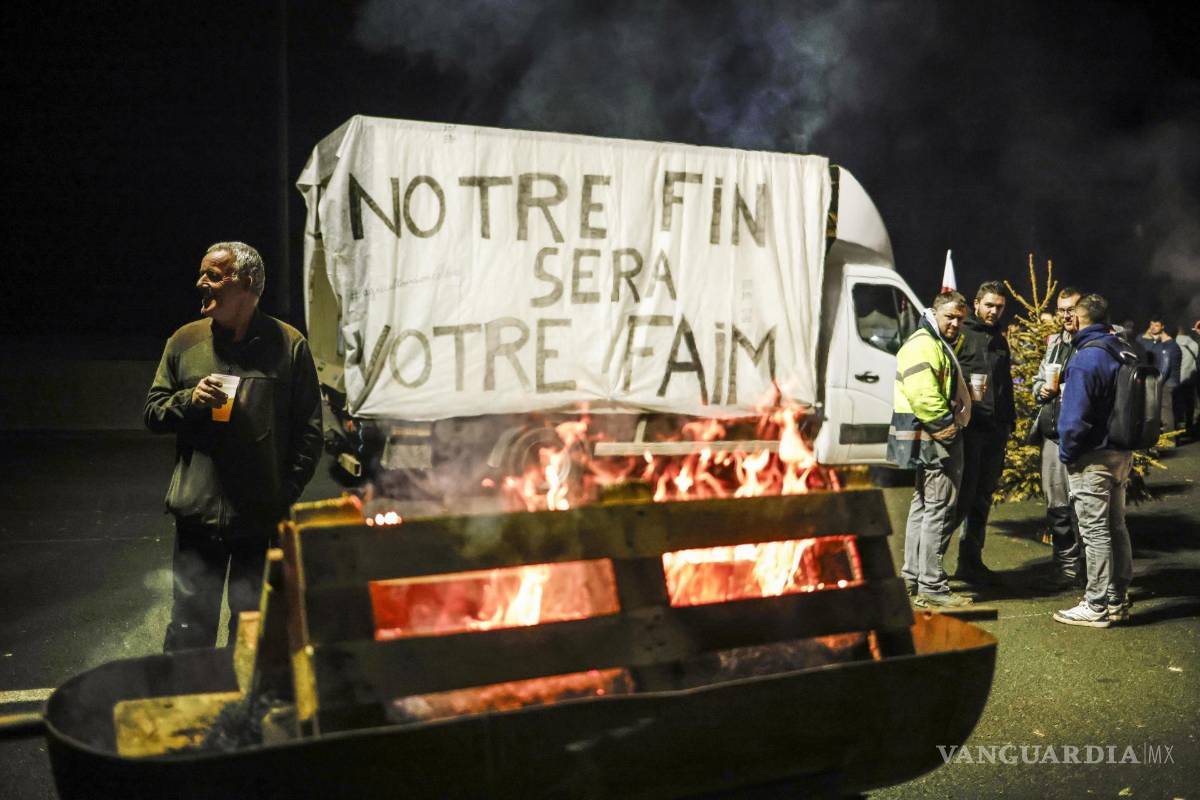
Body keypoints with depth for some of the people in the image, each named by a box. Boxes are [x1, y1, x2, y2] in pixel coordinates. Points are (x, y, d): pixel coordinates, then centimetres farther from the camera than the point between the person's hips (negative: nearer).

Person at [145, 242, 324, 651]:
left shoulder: (289, 344, -1)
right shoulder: (185, 341, 7)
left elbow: (308, 429, 0)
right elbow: (153, 412, 11)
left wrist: (287, 493, -7)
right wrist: (190, 399, -10)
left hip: (263, 519, -2)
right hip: (197, 513, 2)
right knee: (189, 631, 9)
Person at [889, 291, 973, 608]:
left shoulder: (942, 345, 21)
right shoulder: (923, 344, -14)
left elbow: (951, 392, 34)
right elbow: (922, 395, -25)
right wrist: (945, 424, -19)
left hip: (933, 440, 11)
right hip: (931, 440, -11)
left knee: (923, 506, 15)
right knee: (939, 509, -10)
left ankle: (912, 579, 23)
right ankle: (931, 586, -7)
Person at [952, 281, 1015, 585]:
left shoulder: (999, 340, 20)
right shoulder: (961, 334, -2)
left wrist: (1009, 420, 19)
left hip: (996, 430, 7)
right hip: (969, 426, -7)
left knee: (983, 497, 11)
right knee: (963, 494, -9)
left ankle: (971, 560, 19)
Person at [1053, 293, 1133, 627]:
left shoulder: (1085, 359, -18)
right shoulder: (1123, 352, 8)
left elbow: (1074, 416, -20)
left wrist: (1067, 453, -9)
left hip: (1092, 458, -8)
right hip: (1122, 454, 9)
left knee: (1095, 531, -2)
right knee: (1116, 527, 16)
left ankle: (1097, 606, 4)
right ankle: (1118, 600, 26)